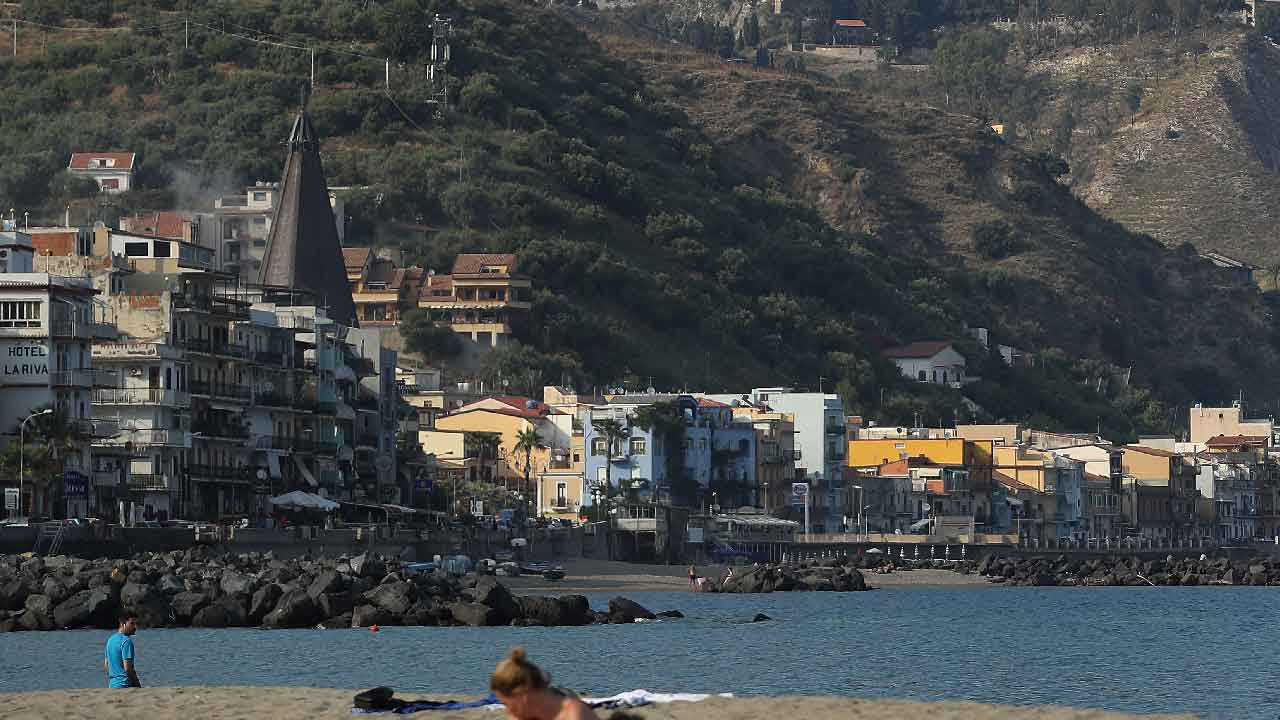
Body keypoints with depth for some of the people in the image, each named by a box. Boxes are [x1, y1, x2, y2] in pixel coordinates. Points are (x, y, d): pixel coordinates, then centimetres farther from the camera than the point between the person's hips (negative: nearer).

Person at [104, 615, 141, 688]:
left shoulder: (111, 639, 14)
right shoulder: (126, 641, -14)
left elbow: (106, 665, 20)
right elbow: (127, 668, -19)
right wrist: (137, 684, -8)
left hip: (112, 685, 9)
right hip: (125, 685, -9)